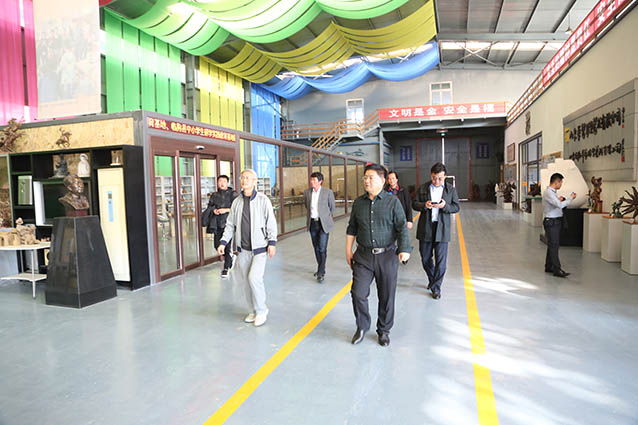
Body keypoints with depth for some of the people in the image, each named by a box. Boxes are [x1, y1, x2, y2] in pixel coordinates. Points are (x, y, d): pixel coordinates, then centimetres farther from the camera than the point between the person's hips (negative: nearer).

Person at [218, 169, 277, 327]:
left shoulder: (263, 200, -5)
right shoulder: (236, 202, 7)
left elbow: (271, 222, -4)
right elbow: (230, 224, 12)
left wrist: (272, 242, -10)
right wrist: (223, 242, 3)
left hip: (259, 248, -5)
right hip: (243, 249, 5)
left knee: (254, 278, -16)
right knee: (247, 281, 10)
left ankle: (261, 310, 4)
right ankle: (254, 311, 27)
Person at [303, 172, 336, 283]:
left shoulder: (328, 192, -8)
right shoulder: (307, 192, 2)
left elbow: (332, 207, 6)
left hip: (323, 223, -4)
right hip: (312, 223, 4)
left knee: (322, 248, -8)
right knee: (316, 248, 13)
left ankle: (321, 272, 0)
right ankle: (321, 268, 29)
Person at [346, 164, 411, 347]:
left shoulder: (393, 202, -4)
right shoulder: (358, 202, 7)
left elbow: (402, 228, -7)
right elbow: (352, 228, 14)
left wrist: (405, 249, -20)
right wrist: (348, 250, 13)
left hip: (387, 256, -2)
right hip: (363, 256, 2)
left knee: (386, 296, 8)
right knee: (358, 293, -3)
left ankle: (384, 330, 30)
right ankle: (362, 326, 22)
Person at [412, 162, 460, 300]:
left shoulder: (451, 189, 3)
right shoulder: (423, 188, 5)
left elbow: (456, 207, 4)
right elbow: (414, 204, 6)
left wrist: (445, 206, -16)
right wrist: (424, 205, -15)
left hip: (442, 228, -1)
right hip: (425, 228, 1)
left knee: (441, 261, -2)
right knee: (425, 258, 11)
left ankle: (436, 288, 11)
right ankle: (432, 279, 36)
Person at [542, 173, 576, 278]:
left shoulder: (553, 192, 16)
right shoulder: (548, 192, -17)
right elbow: (560, 205, -26)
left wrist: (559, 200, 8)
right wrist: (571, 198, -15)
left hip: (556, 221, 10)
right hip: (551, 222, -10)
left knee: (553, 245, 13)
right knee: (553, 245, -9)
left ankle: (549, 267, 21)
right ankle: (557, 270, -8)